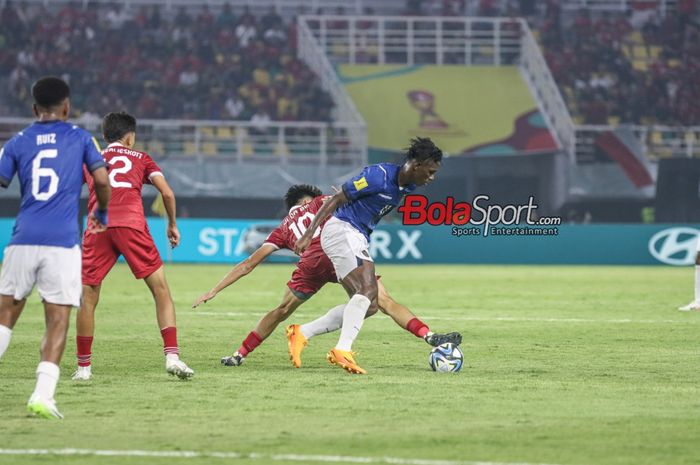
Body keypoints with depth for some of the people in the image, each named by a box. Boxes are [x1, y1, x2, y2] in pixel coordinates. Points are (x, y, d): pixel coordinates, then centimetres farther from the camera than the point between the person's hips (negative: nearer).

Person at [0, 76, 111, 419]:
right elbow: (101, 179, 3)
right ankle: (43, 394, -13)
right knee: (57, 320, 0)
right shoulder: (80, 138, 9)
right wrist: (101, 212, 21)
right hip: (63, 241, -2)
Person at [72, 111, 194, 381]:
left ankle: (83, 366, 12)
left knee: (88, 297, 9)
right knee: (161, 290, 4)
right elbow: (167, 193, 11)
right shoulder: (141, 158, 22)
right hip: (131, 225, -1)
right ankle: (172, 356, -9)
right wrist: (172, 225, 23)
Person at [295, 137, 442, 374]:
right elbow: (336, 200, -16)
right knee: (368, 289, -26)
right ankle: (343, 350, -34)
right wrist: (308, 234, -19)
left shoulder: (407, 186, 9)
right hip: (342, 230, -10)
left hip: (358, 239, 10)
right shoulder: (379, 175, -18)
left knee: (369, 304, 4)